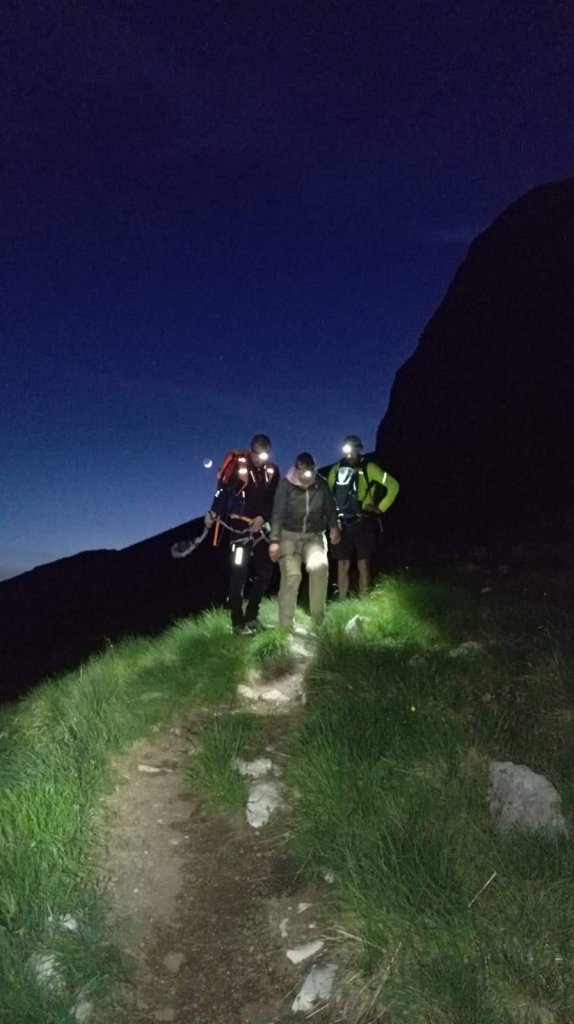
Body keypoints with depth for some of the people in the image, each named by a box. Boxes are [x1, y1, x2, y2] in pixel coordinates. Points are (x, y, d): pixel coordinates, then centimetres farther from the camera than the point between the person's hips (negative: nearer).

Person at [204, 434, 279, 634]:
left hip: (260, 527, 6)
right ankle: (238, 622, 5)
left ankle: (251, 616, 23)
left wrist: (263, 517, -8)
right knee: (239, 573, -6)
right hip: (239, 526, -6)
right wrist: (213, 513, -28)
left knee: (265, 571, 9)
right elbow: (223, 490, -15)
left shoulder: (272, 471, 5)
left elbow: (274, 500, 7)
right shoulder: (238, 465, -10)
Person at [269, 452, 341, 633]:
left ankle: (318, 619, -13)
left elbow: (330, 508, 3)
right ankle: (286, 625, -3)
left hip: (314, 536, 1)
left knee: (320, 566, -26)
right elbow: (278, 513, -11)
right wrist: (274, 540, -19)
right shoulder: (286, 484, -9)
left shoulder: (321, 484, -4)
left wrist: (334, 527, -16)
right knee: (291, 575, -17)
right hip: (289, 535, -1)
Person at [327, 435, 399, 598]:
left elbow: (393, 485, -2)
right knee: (342, 565, 5)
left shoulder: (368, 468, -3)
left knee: (363, 564, -1)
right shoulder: (336, 469, 7)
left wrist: (380, 508, -4)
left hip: (363, 523, -3)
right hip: (342, 524, 3)